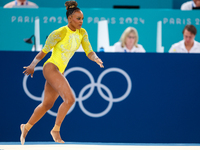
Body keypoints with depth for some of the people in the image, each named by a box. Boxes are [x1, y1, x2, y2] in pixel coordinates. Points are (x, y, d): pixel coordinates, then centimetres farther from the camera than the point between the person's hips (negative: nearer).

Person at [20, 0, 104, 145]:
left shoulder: (82, 33, 1)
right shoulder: (59, 33, -17)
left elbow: (89, 52, -1)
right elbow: (44, 51, -7)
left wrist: (96, 58, -23)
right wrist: (32, 66, 3)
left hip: (60, 72, 8)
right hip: (50, 68, -8)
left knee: (47, 104, 17)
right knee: (70, 99, -21)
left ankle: (26, 127, 33)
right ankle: (56, 130, -11)